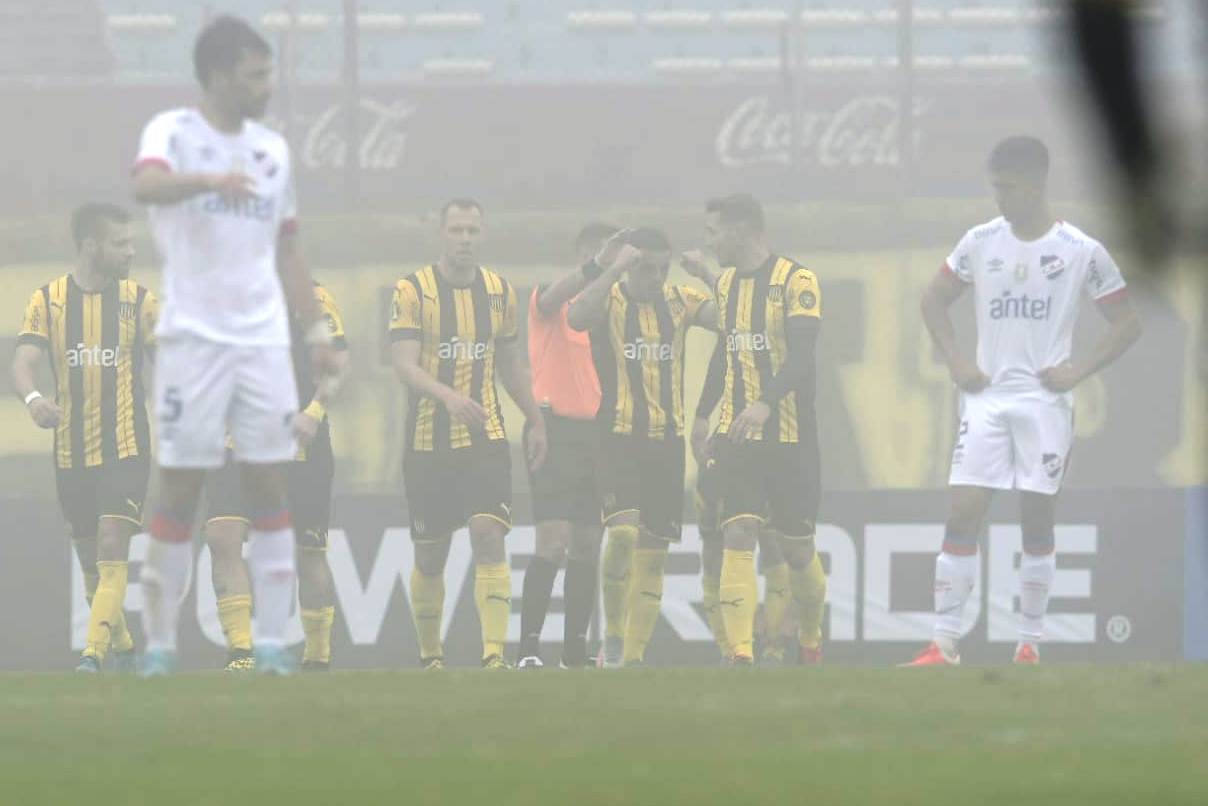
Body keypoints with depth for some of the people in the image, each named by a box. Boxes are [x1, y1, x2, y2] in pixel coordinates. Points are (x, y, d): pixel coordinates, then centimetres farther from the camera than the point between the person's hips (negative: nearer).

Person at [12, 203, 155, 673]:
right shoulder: (47, 300, 2)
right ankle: (121, 648, 26)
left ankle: (95, 653, -22)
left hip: (126, 448, -2)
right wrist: (32, 398, -30)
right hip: (71, 453, 2)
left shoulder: (138, 300, 3)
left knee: (112, 553, -16)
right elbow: (24, 361, -8)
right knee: (91, 563, 10)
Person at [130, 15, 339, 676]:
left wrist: (315, 327, 14)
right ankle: (159, 642, 3)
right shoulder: (174, 133, -5)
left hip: (263, 341, 5)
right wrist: (209, 180, -46)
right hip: (193, 340, -5)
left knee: (269, 487, 0)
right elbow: (147, 184, -28)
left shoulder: (272, 150, 13)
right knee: (180, 490, -3)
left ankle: (271, 642, 1)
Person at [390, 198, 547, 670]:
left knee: (490, 538, -15)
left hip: (486, 439, 2)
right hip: (429, 441, -2)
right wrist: (450, 396, -32)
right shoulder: (412, 291, -5)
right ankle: (429, 655, 22)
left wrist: (535, 420, 22)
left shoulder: (500, 291, 8)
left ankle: (494, 653, -21)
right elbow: (404, 365, -16)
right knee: (430, 556, 6)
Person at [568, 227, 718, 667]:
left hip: (667, 440, 4)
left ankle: (633, 655, 10)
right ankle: (613, 634, -6)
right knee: (623, 531, -23)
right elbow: (577, 317, -25)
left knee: (653, 551, 5)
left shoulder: (679, 301, 8)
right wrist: (613, 269, -27)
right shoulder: (608, 300, -3)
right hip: (619, 436, -4)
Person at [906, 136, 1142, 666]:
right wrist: (955, 361, 5)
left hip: (1045, 400, -2)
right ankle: (944, 644, -6)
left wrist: (1079, 370, -7)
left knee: (1037, 521, 1)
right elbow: (934, 300, 18)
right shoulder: (981, 243, 5)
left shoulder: (1081, 251, -3)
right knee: (961, 514, -6)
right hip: (986, 398, 2)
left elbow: (1126, 323, 3)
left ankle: (1030, 646, 8)